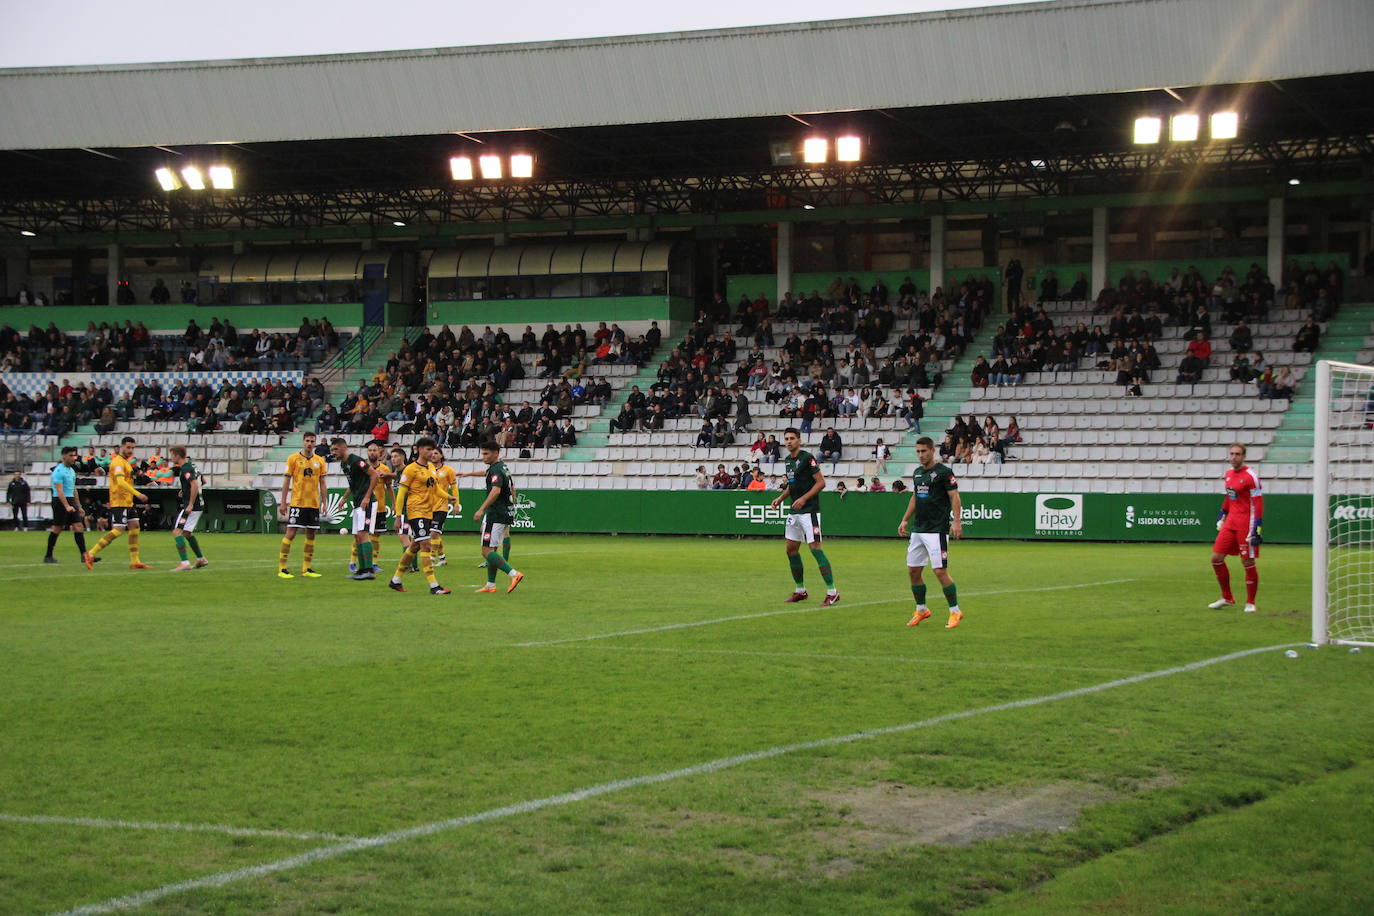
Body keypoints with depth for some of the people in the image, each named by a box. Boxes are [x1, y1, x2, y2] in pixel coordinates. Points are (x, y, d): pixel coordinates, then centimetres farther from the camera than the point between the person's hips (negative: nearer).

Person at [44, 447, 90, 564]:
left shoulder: (72, 471, 15)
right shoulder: (58, 471, -12)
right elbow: (59, 490, -21)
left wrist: (78, 506, 22)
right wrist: (67, 506, -30)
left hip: (71, 502, 8)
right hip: (60, 502, -8)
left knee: (79, 526, -2)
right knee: (57, 528, -3)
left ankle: (84, 555, -5)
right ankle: (48, 556, 7)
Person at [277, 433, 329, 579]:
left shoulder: (319, 461, 8)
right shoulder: (293, 458, -2)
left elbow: (322, 483, 12)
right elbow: (286, 481, -1)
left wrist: (324, 502, 6)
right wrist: (283, 502, -5)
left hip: (313, 504, 4)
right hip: (297, 503, -4)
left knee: (311, 535, 6)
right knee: (291, 533, -8)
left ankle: (306, 568, 14)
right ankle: (281, 568, -4)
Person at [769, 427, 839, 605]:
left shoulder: (807, 458, -11)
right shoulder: (788, 460, 14)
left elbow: (821, 482, -14)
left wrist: (803, 498, -21)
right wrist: (780, 498, 12)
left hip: (809, 510, -9)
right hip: (793, 511, 9)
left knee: (815, 547, -14)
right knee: (791, 549, 10)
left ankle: (832, 592, -13)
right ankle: (800, 590, 22)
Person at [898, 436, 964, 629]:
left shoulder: (943, 472, -8)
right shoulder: (917, 473, 14)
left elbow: (954, 497, -12)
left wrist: (956, 521, -23)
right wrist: (905, 520, 20)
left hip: (937, 531, -8)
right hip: (918, 530, 8)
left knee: (940, 572, -10)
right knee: (913, 571, 7)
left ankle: (955, 611, 2)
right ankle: (921, 610, 22)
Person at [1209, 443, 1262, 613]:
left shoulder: (1251, 476, -12)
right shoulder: (1229, 473, 11)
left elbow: (1258, 503, -14)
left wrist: (1257, 528, -19)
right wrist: (1222, 516, 23)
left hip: (1246, 525, -7)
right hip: (1230, 522, 7)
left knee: (1248, 562, -3)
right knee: (1216, 558, 4)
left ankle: (1250, 603, 10)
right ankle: (1227, 598, 18)